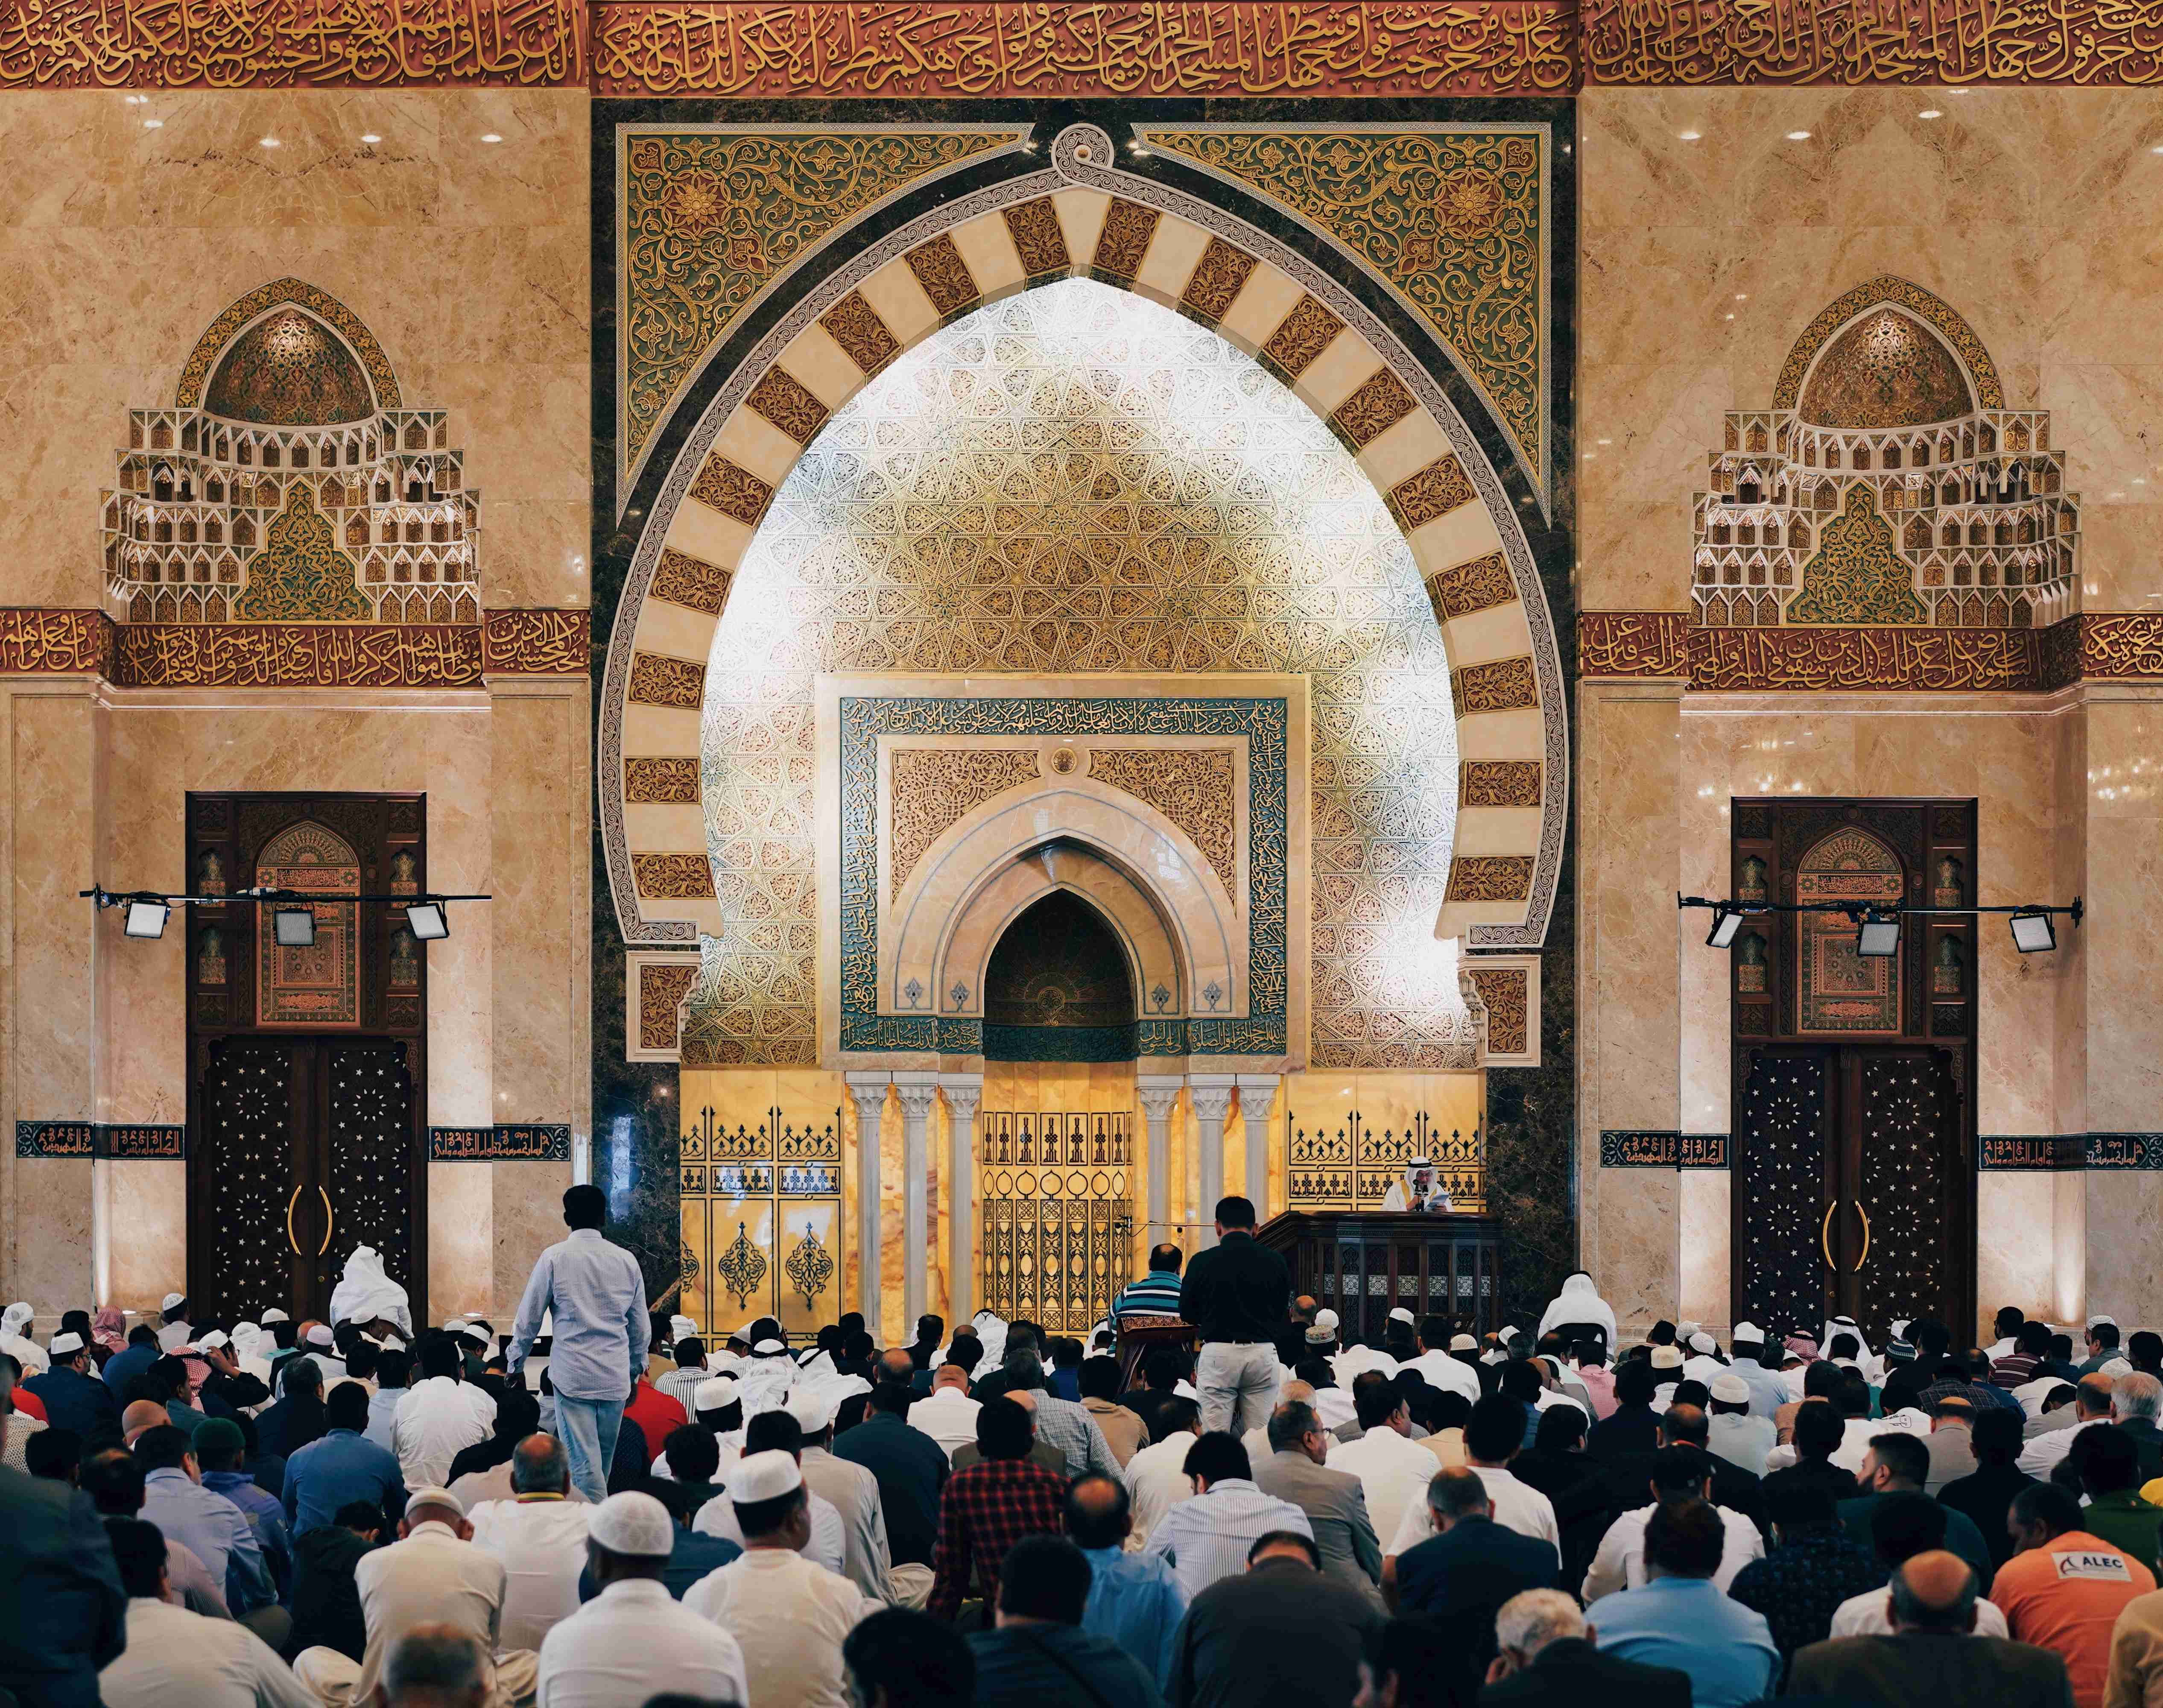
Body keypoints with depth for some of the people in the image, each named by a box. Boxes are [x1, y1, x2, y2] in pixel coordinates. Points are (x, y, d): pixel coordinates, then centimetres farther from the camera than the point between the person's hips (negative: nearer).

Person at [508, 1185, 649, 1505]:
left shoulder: (555, 1258, -4)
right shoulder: (626, 1260, 6)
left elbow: (529, 1319, 1)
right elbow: (641, 1326, 14)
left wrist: (515, 1364, 15)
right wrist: (635, 1369, 28)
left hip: (572, 1375, -4)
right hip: (616, 1376, 4)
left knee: (583, 1462, -6)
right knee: (603, 1462, 14)